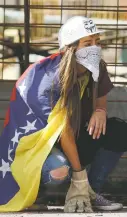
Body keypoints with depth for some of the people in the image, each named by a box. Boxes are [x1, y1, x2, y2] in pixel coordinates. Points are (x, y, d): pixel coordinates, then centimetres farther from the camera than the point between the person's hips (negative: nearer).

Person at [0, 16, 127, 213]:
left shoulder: (97, 68, -9)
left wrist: (100, 111, -16)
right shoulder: (52, 80, -28)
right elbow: (64, 131, -27)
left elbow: (101, 99, 10)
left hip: (75, 139, 7)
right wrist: (79, 177, -26)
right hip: (38, 143, -7)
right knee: (60, 172, -38)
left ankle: (92, 192, -6)